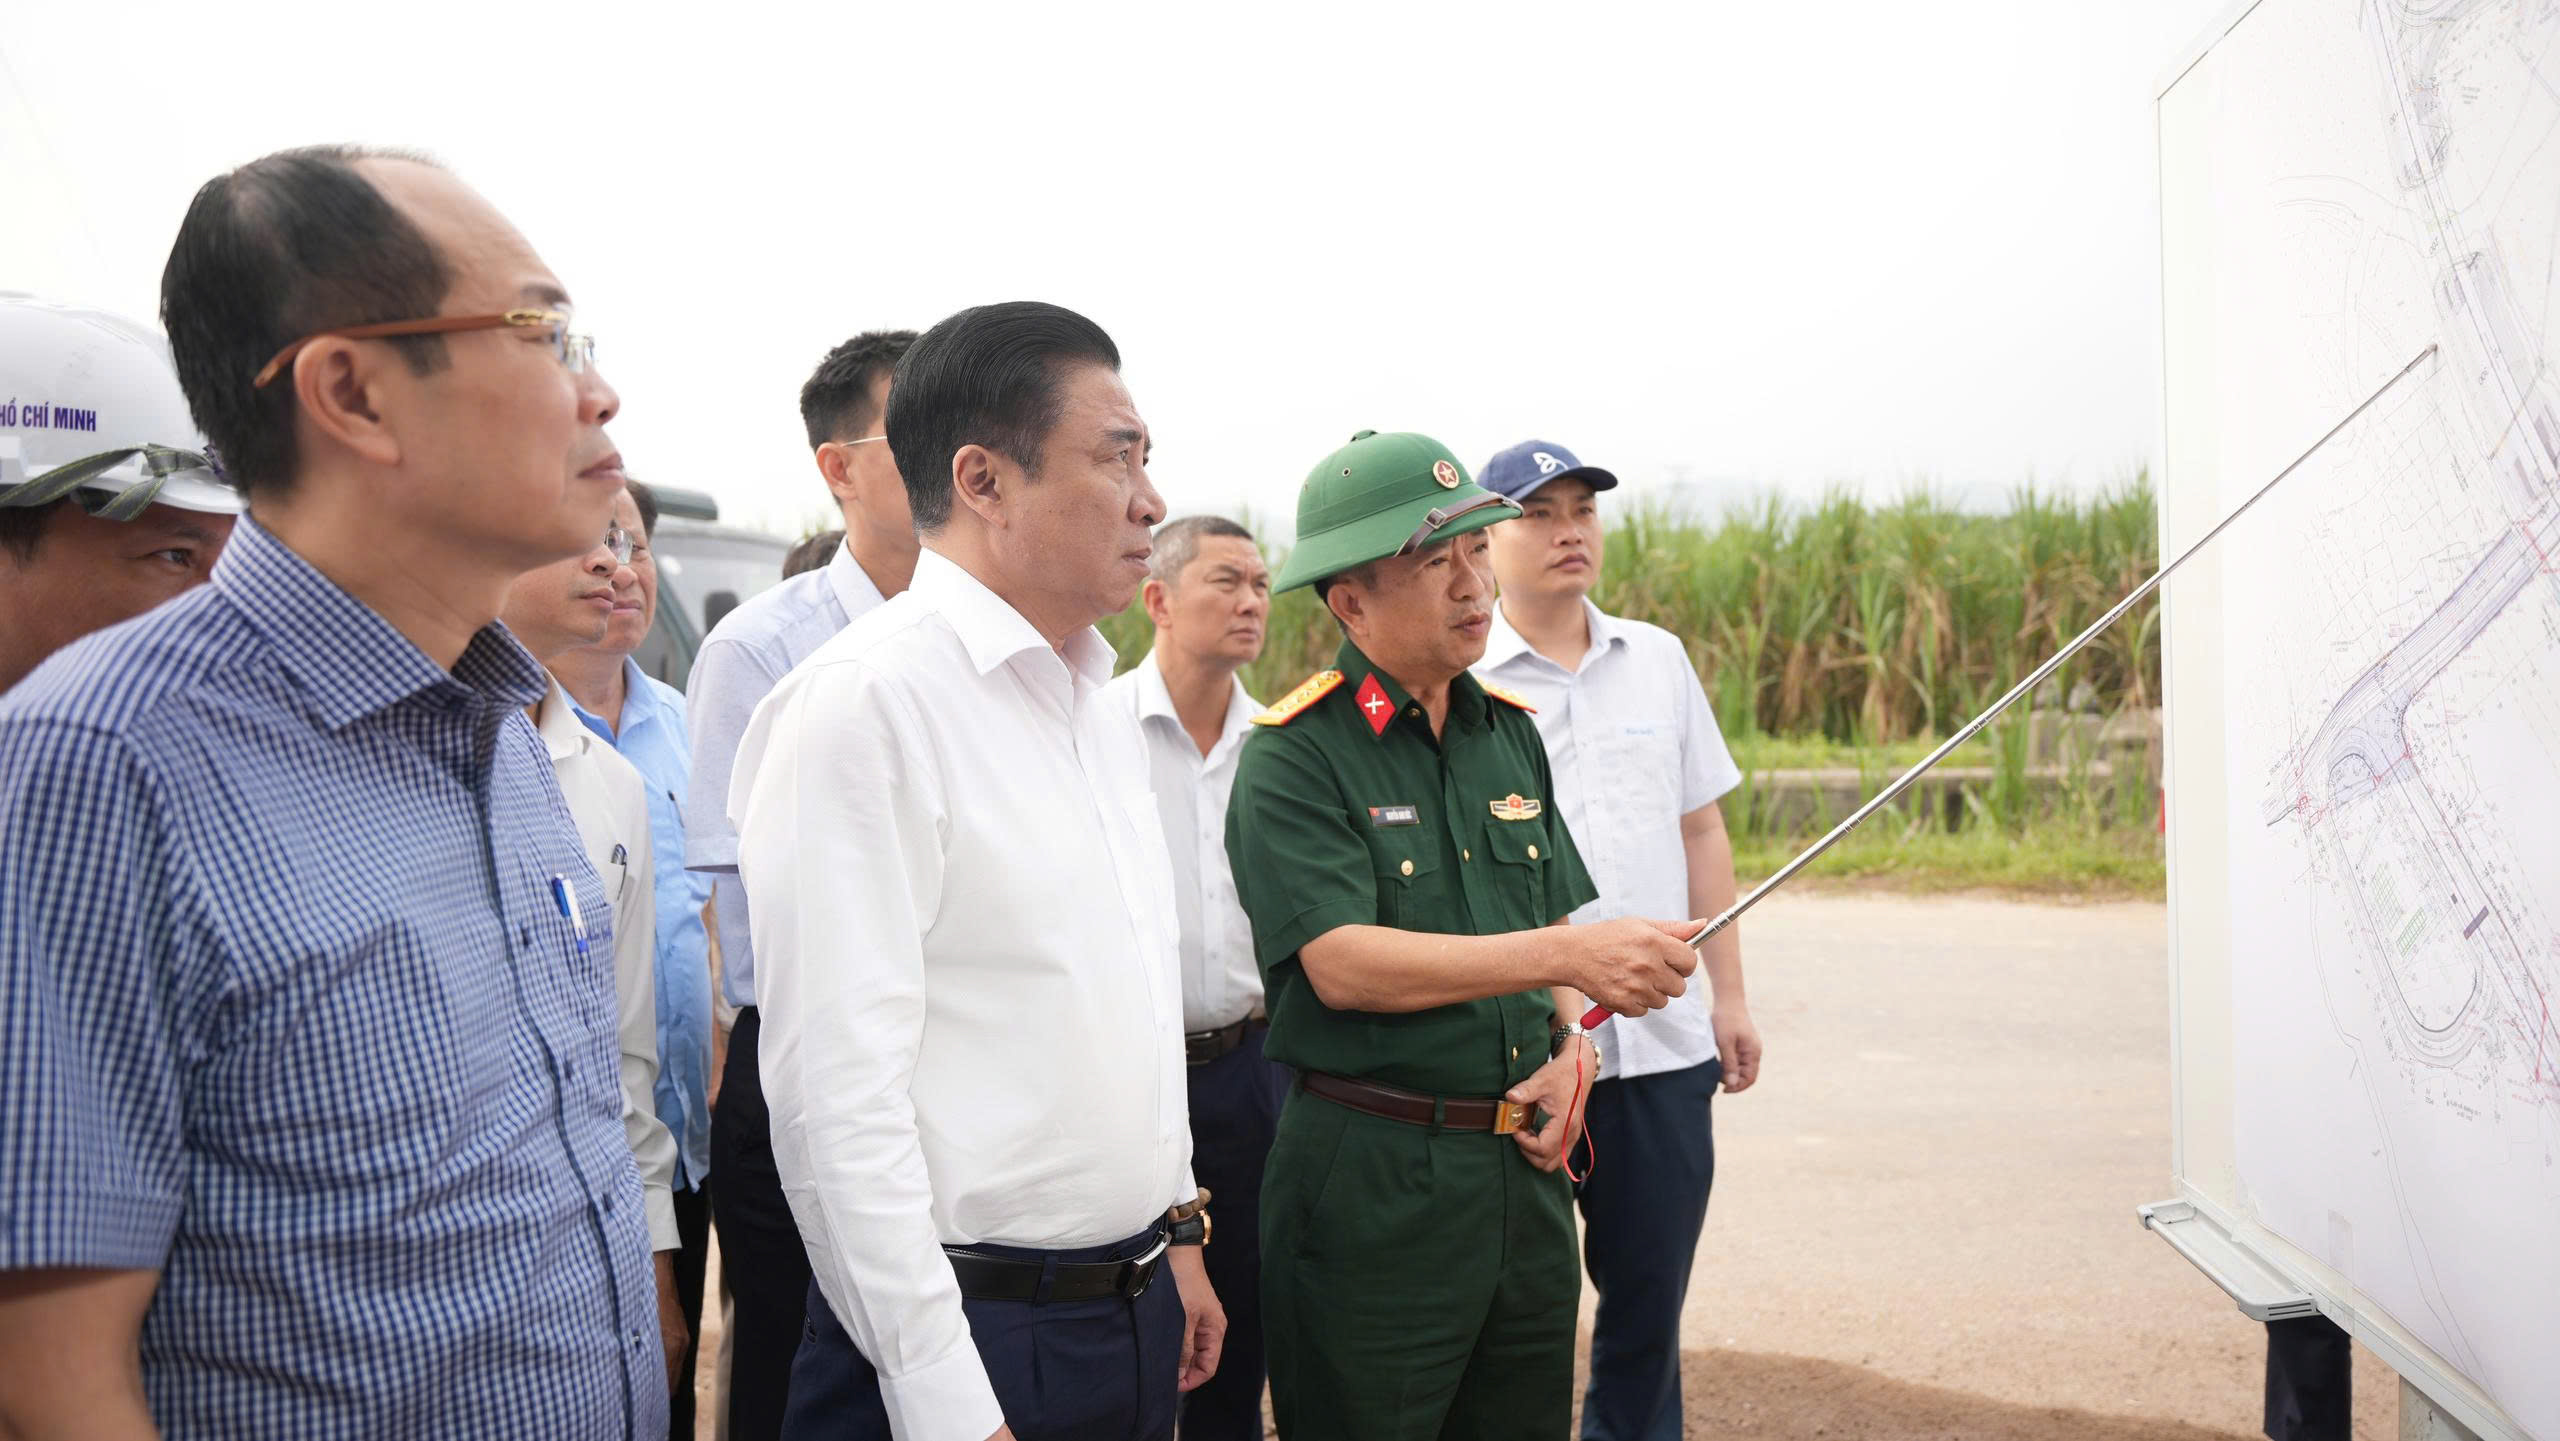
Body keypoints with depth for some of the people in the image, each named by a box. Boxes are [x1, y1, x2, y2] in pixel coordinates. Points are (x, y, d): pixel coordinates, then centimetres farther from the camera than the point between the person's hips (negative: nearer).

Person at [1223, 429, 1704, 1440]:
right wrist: (1566, 956, -27)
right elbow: (1343, 963, -22)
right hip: (1371, 1184, -6)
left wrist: (1568, 1042, -2)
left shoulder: (1511, 734, 10)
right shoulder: (1292, 757, -11)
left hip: (1525, 1167, 6)